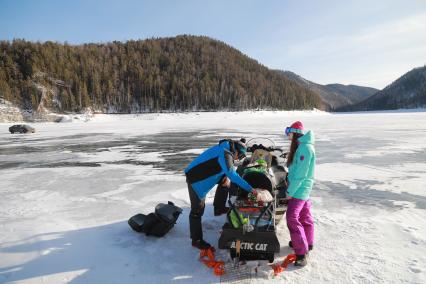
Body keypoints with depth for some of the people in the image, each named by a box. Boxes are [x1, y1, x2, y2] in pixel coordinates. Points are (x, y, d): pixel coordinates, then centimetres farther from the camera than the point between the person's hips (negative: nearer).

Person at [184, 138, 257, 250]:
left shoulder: (225, 149, 5)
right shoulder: (225, 154, -25)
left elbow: (228, 170, 15)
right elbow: (232, 174, -33)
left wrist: (227, 178, -7)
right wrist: (250, 189, -30)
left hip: (199, 176, 10)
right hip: (196, 179, -10)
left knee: (199, 207, 23)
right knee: (197, 210, -1)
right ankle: (196, 240, 10)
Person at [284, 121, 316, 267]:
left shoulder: (304, 147, -21)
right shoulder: (302, 145, 10)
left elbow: (300, 173, -24)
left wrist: (290, 191, -19)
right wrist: (290, 187, 14)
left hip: (299, 189, -10)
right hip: (303, 189, 10)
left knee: (292, 219, -11)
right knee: (305, 216, 20)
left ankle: (302, 252, -5)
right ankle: (307, 242, 36)